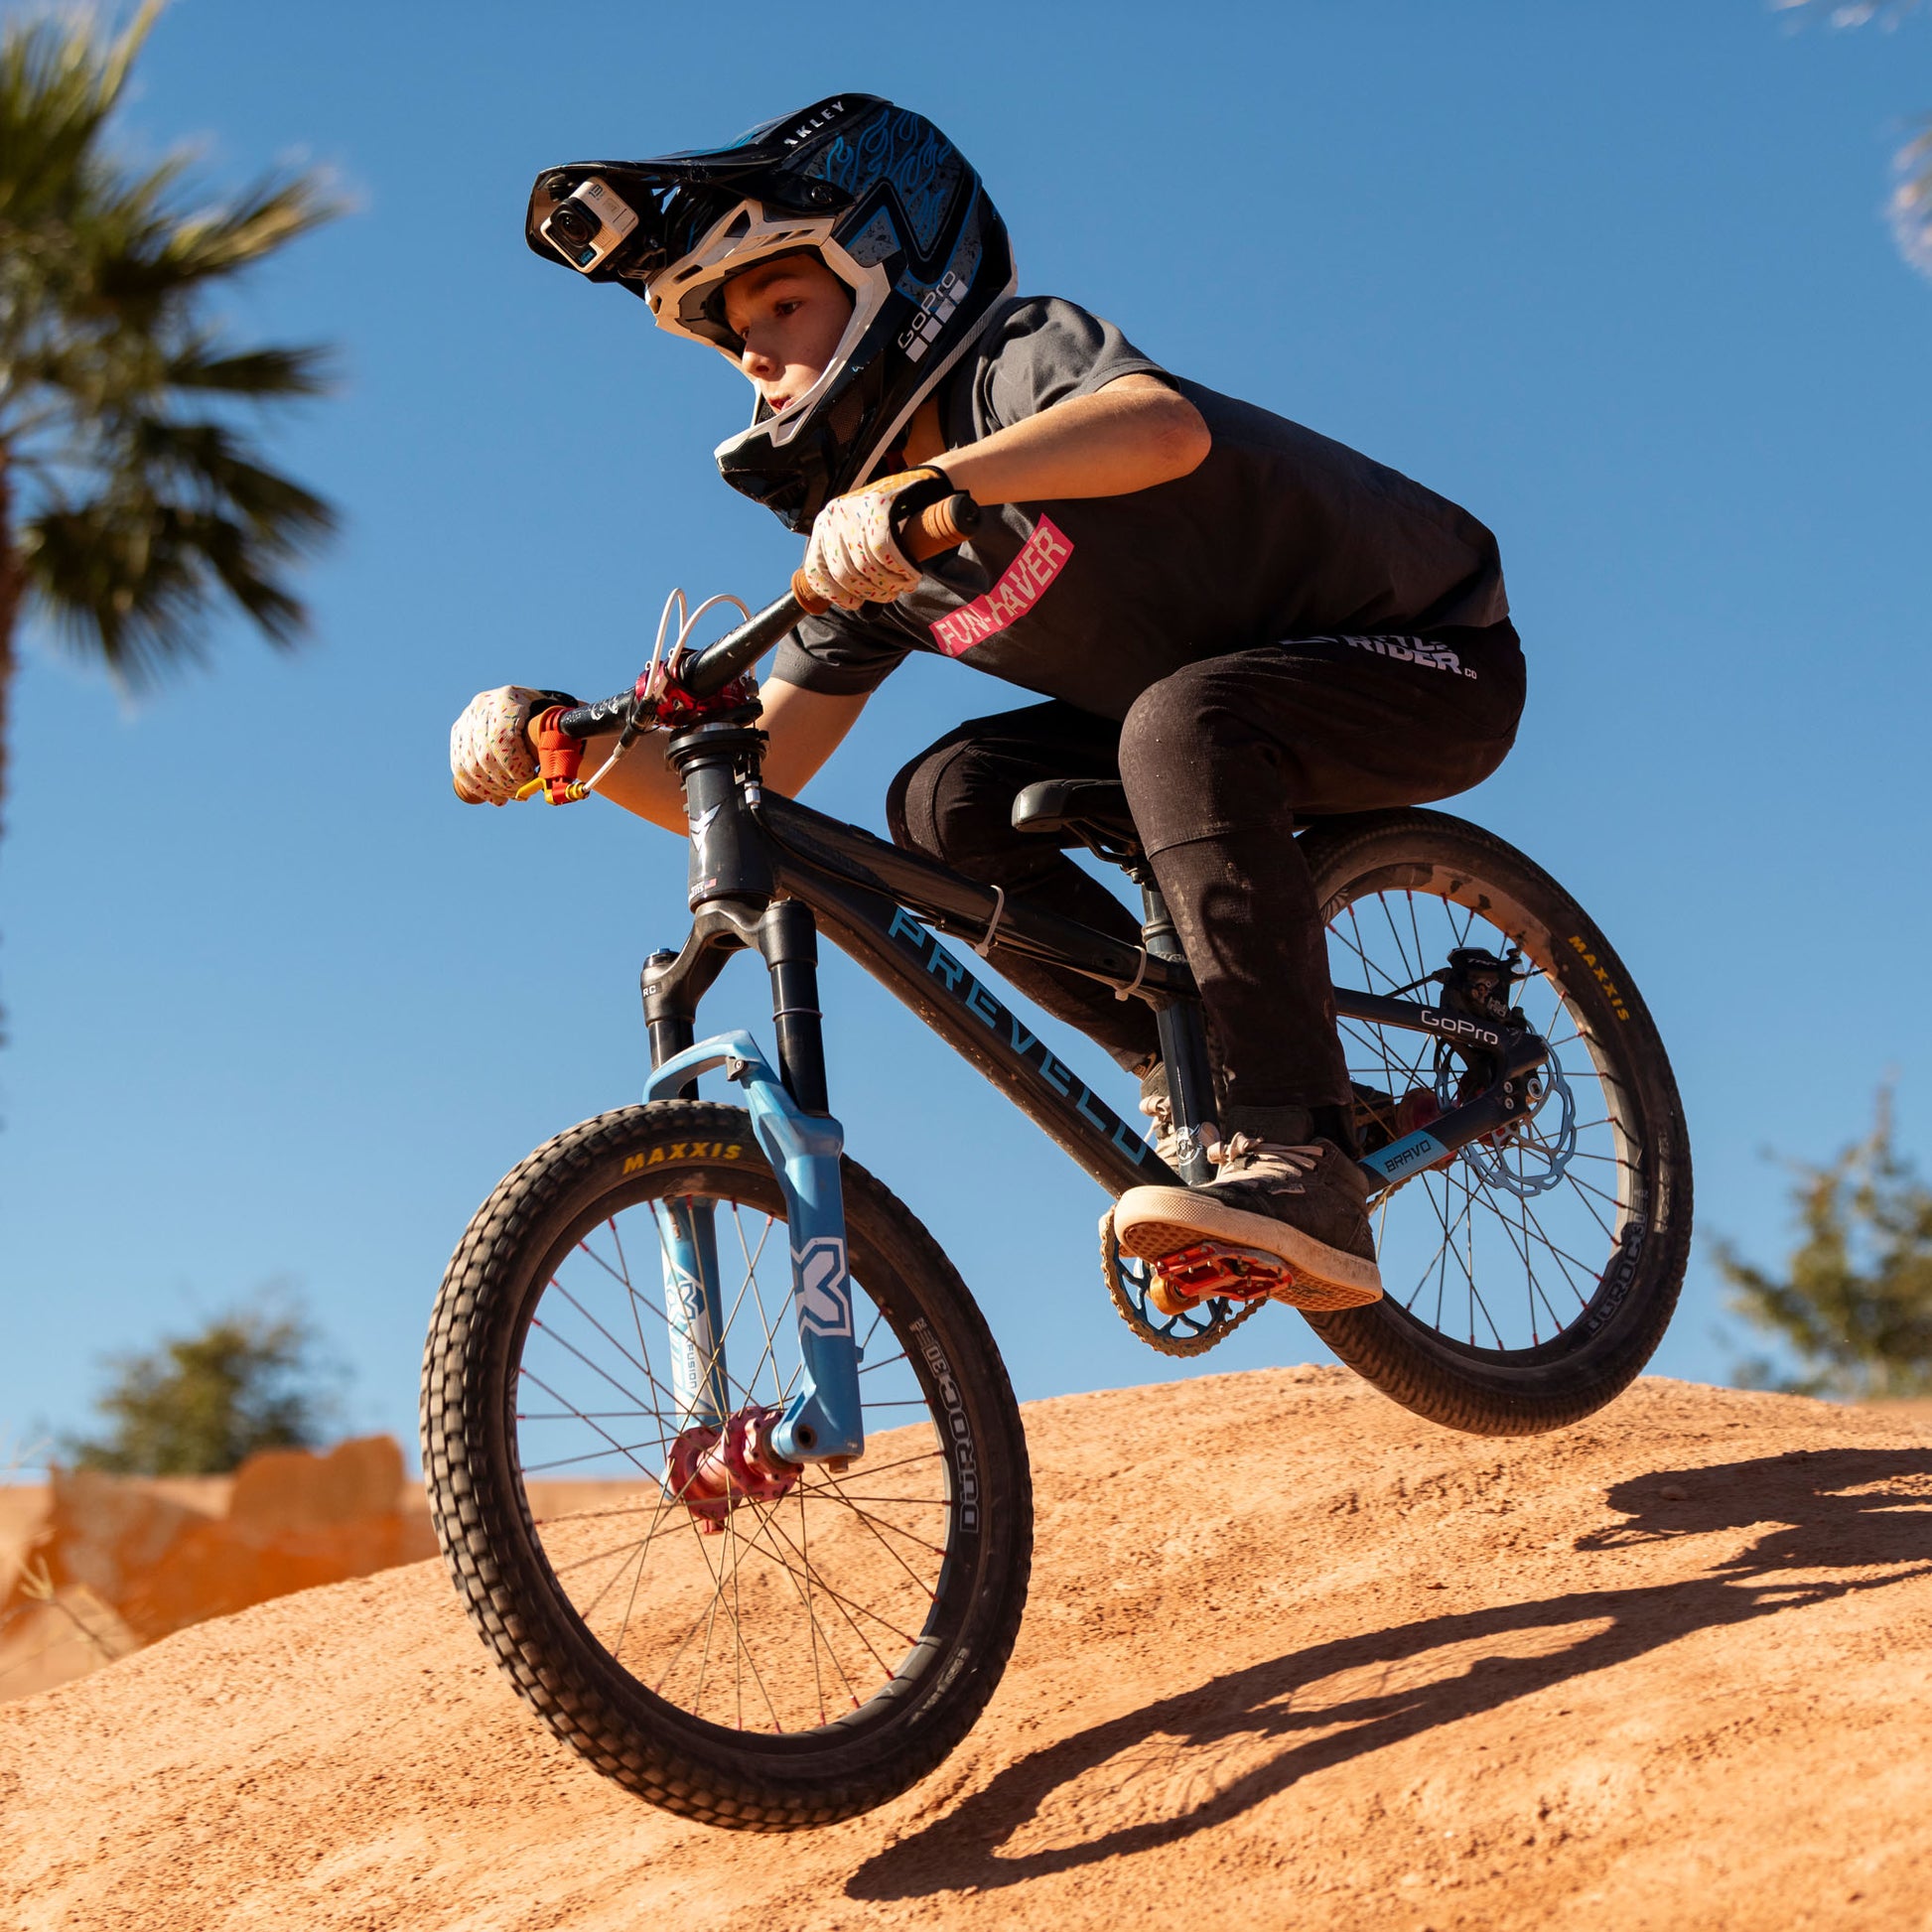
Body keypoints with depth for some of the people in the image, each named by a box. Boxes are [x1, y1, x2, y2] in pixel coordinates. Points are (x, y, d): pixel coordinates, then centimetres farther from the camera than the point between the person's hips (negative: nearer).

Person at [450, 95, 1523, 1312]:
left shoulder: (1024, 354, -20)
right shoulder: (874, 546, 0)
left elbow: (1167, 427, -46)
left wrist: (932, 482, -58)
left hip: (1428, 662, -7)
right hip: (1206, 715, 7)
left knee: (1183, 725, -36)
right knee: (946, 800, -10)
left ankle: (1297, 1165, -36)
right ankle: (1191, 1069, -6)